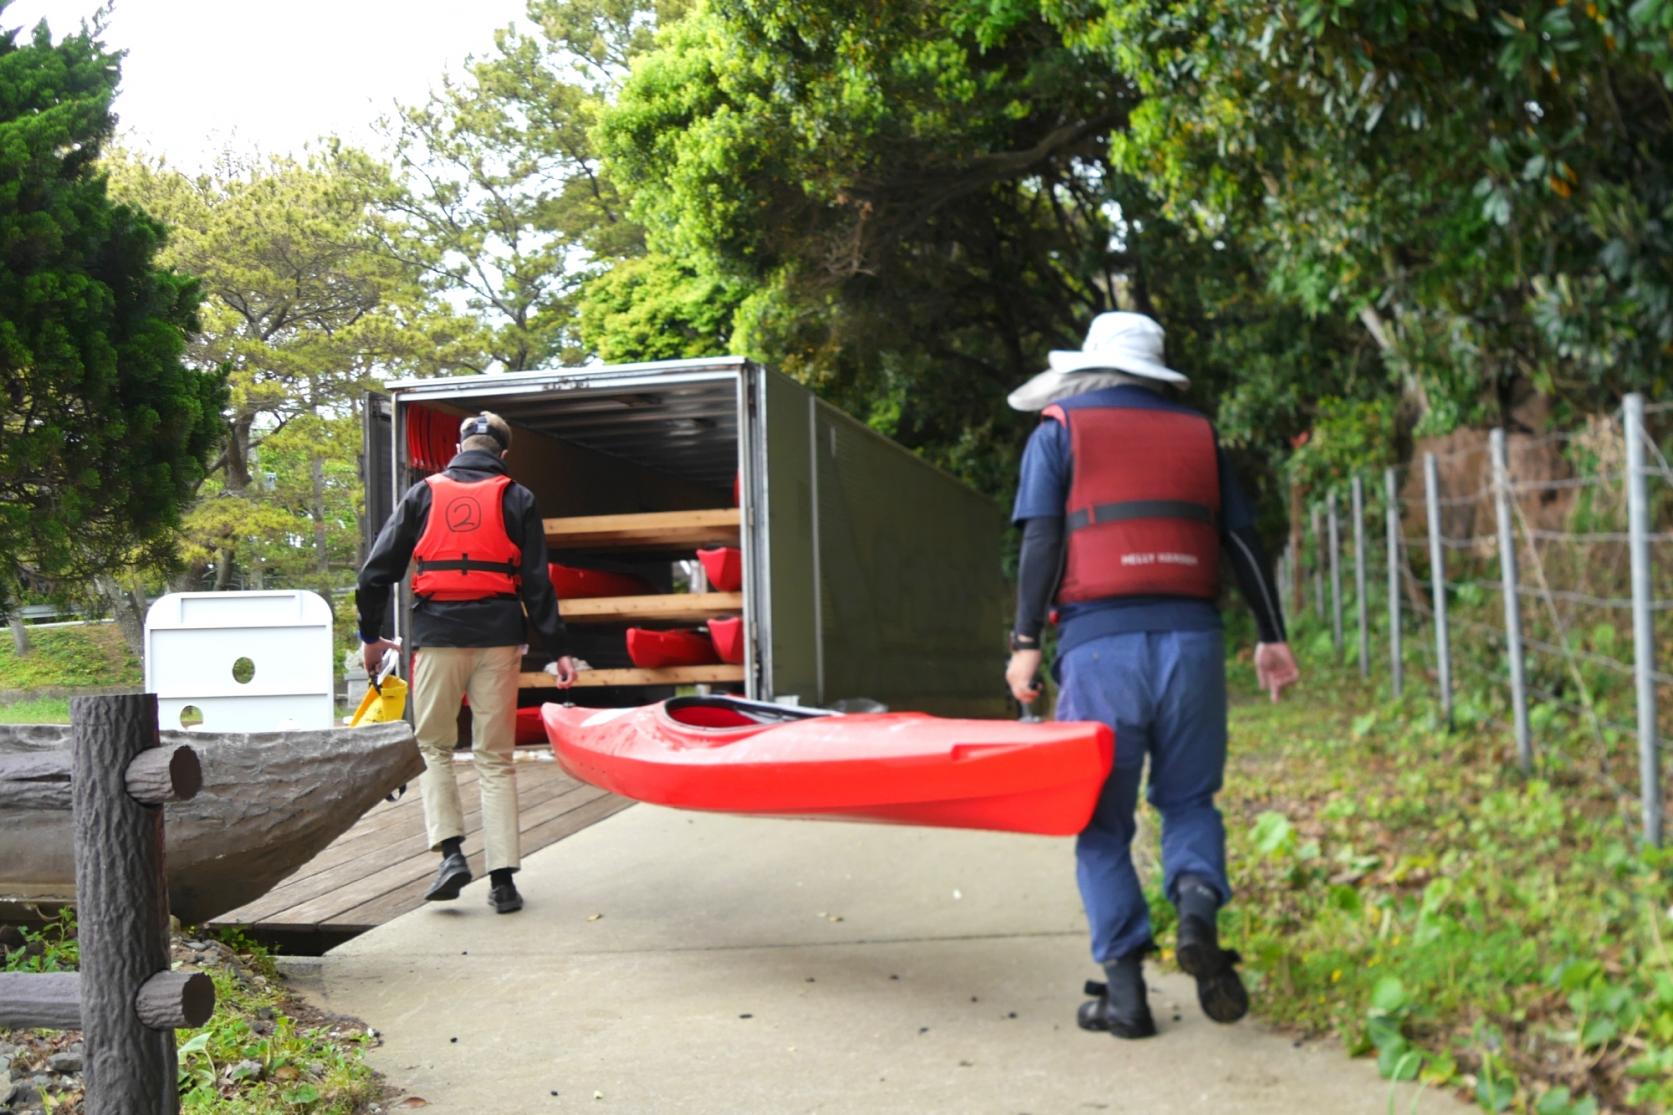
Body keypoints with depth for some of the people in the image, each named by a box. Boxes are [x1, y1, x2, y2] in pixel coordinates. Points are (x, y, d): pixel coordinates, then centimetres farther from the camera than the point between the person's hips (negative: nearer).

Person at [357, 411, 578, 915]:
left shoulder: (424, 494, 9)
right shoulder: (517, 499, 7)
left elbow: (377, 571, 6)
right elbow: (537, 582, 2)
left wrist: (371, 634, 17)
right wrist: (557, 649, 3)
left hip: (437, 636, 0)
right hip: (498, 638, 0)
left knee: (433, 745, 15)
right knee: (496, 758, 6)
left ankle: (451, 850, -1)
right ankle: (503, 878, 4)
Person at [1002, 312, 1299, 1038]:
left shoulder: (1060, 429, 10)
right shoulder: (1197, 434, 18)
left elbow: (1042, 538, -1)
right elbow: (1241, 540, 14)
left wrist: (1025, 640, -3)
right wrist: (1271, 636, 17)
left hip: (1099, 645, -2)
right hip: (1190, 641, 2)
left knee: (1102, 820, 7)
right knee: (1188, 798, 16)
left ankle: (1124, 986, 4)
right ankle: (1197, 904, -12)